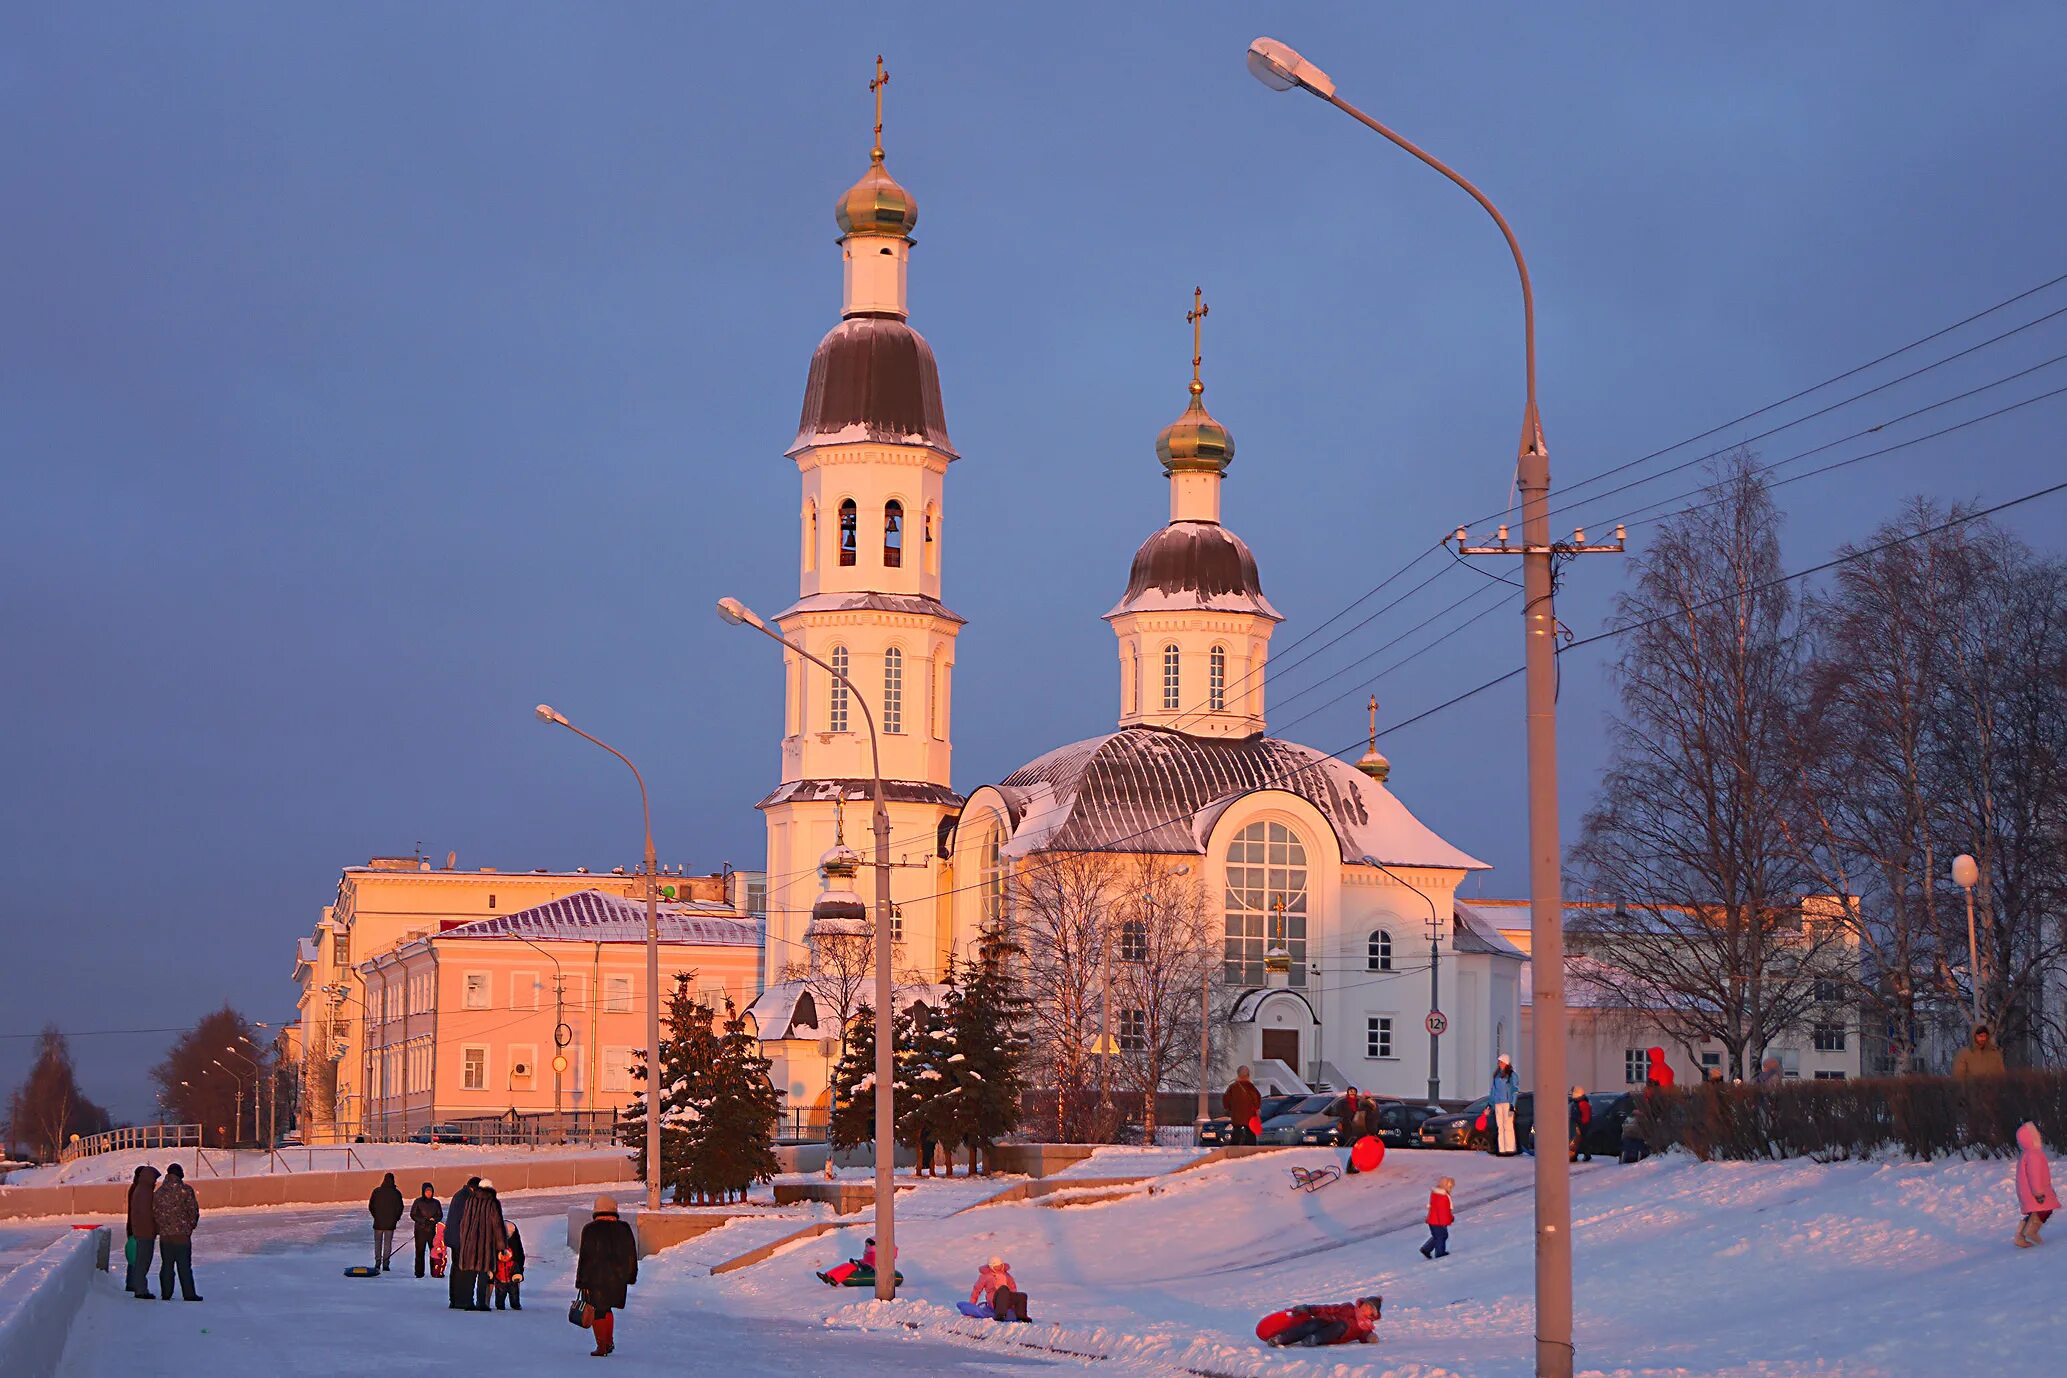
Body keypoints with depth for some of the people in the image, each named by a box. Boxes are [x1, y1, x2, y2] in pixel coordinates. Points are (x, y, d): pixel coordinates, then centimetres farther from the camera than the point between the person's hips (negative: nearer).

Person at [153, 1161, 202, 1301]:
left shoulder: (158, 1192, 6)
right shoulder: (185, 1190, -8)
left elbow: (154, 1213, 8)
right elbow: (193, 1210, -7)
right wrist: (191, 1225, 10)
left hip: (164, 1234, 4)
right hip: (182, 1233, -4)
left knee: (166, 1265, 12)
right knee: (184, 1265, -2)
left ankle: (166, 1293, 12)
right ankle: (189, 1294, -2)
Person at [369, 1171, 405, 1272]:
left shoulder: (376, 1191, -3)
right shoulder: (396, 1193, -6)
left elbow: (370, 1206, 1)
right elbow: (399, 1207, -3)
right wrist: (396, 1218, 12)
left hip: (378, 1222, 0)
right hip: (390, 1223, 0)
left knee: (378, 1243, 10)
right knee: (388, 1243, 5)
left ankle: (377, 1263, 5)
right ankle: (385, 1264, 2)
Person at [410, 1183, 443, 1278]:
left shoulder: (436, 1203, 8)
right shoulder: (418, 1202, 2)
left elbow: (440, 1215, 11)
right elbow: (413, 1215, 0)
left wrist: (433, 1219, -10)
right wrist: (423, 1220, -12)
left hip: (432, 1230, 2)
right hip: (420, 1230, -2)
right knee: (420, 1251, -2)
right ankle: (419, 1272, 3)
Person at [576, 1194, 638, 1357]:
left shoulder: (590, 1230, -9)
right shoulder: (624, 1229, 2)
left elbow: (585, 1257, -9)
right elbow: (632, 1254, 8)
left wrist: (581, 1281, -5)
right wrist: (630, 1276, 18)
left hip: (595, 1279, -4)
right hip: (617, 1279, 4)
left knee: (598, 1311, 3)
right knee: (607, 1308, 21)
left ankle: (602, 1346, 2)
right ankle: (609, 1342, 19)